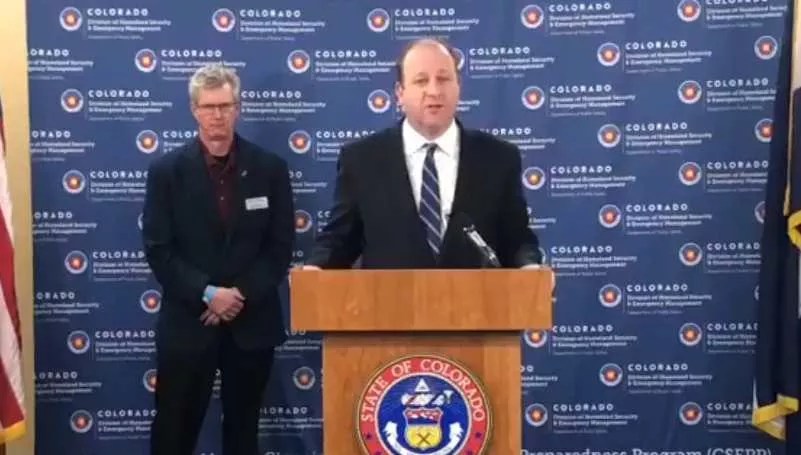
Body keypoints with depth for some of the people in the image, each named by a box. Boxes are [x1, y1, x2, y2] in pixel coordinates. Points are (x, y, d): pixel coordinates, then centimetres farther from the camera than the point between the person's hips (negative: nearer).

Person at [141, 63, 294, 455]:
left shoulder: (270, 168, 2)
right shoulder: (166, 170, 0)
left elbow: (281, 246, 1)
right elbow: (158, 250, -5)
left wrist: (242, 296, -11)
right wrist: (207, 294, -15)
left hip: (252, 321, 1)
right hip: (187, 322, -1)